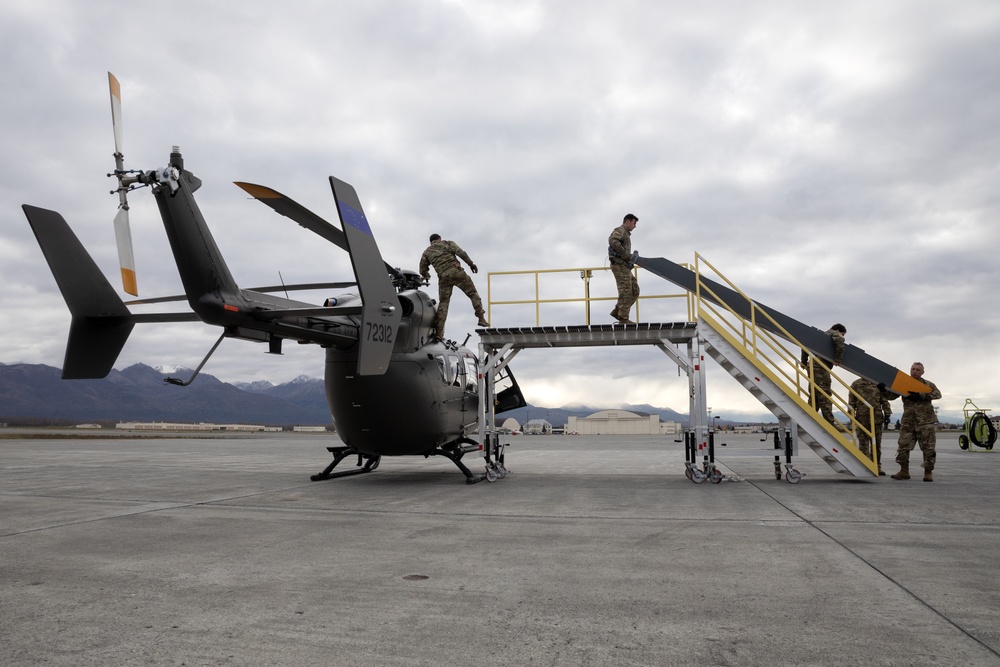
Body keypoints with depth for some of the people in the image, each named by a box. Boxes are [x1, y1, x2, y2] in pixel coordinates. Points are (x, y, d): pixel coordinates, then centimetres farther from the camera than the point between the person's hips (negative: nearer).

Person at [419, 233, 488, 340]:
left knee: (443, 303, 6)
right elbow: (460, 252, 0)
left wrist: (426, 276, 41)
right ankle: (481, 318, -3)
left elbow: (423, 270, 19)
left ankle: (439, 332, -1)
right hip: (456, 272, -2)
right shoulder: (447, 243, 17)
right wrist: (471, 263, 1)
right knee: (473, 293, 9)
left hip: (443, 277, 2)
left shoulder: (426, 252, 23)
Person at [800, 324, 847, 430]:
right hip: (820, 367, -9)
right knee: (824, 395, -10)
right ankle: (830, 423, -12)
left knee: (814, 395, 11)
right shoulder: (833, 334, 4)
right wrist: (837, 359, -17)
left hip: (812, 366, 9)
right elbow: (839, 341, -20)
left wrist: (804, 362, 28)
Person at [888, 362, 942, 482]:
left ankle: (928, 473, 9)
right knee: (903, 446, 0)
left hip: (926, 421, -2)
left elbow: (937, 394, -13)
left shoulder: (928, 385, 5)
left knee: (928, 448, -1)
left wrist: (920, 395, -24)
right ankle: (904, 471, 11)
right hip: (908, 421, 2)